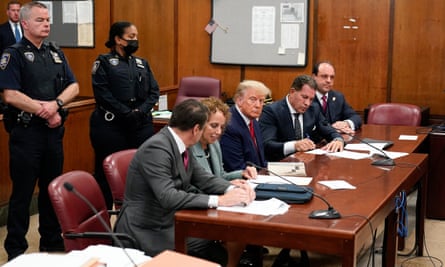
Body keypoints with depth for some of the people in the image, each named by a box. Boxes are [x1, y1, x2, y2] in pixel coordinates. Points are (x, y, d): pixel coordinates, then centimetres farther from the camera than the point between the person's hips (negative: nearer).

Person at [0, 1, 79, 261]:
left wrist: (56, 104, -11)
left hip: (54, 130, 6)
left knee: (52, 188, 14)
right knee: (23, 191, 1)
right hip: (26, 131, -6)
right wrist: (45, 111, -13)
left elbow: (74, 86, 8)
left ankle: (52, 240, 27)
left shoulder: (56, 53, 12)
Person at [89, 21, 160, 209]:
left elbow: (154, 92, 10)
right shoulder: (104, 62, 2)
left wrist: (140, 111, -7)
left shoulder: (142, 64, 18)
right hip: (111, 126, -4)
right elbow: (102, 93, -9)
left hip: (141, 125, 5)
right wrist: (127, 114, -15)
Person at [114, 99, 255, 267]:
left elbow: (202, 178, 8)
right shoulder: (156, 148, -22)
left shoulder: (180, 144, 5)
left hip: (171, 221, 8)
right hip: (148, 232, -8)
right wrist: (219, 200, -30)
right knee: (217, 252, -15)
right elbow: (168, 197, -30)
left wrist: (233, 189, -11)